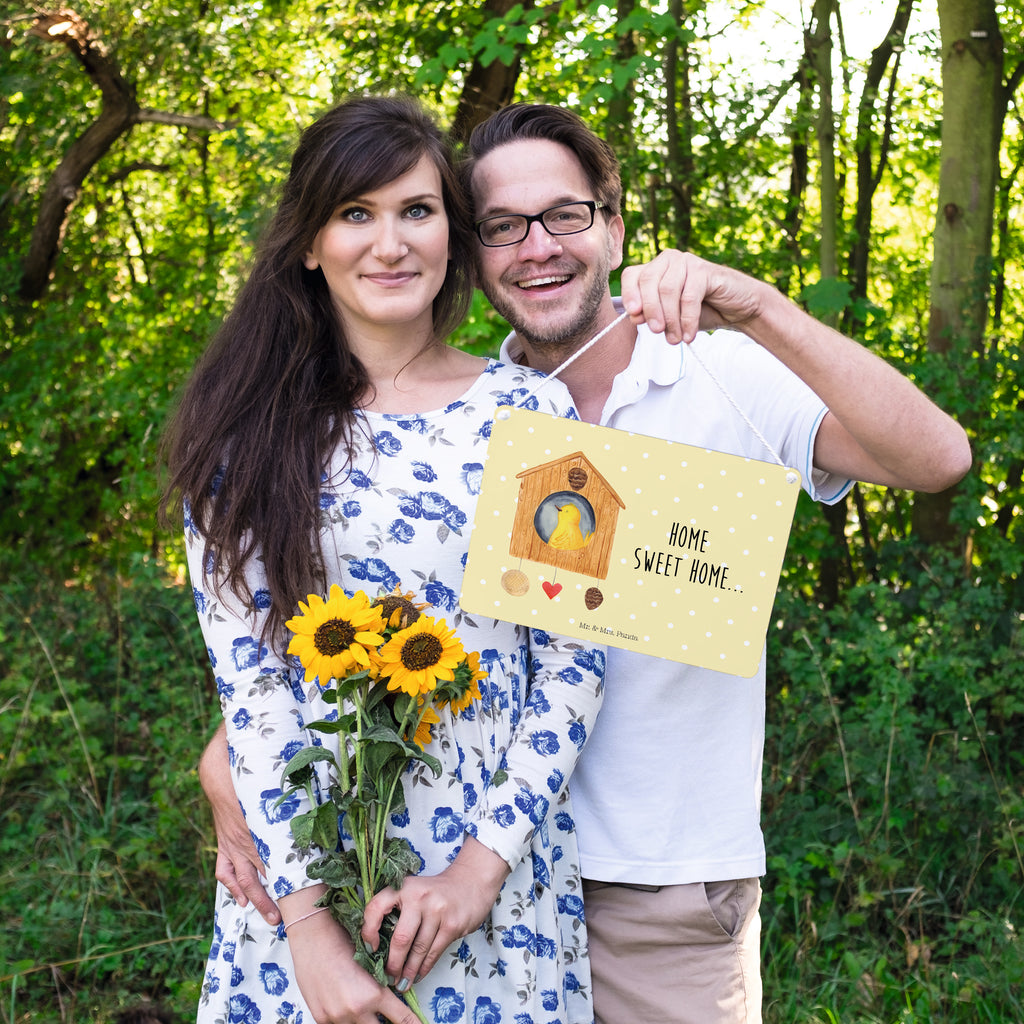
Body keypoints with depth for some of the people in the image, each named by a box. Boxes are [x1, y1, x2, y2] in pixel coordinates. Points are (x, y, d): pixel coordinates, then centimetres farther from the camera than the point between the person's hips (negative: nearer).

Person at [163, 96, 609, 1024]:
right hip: (303, 867, 0)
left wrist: (487, 860, -11)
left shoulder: (528, 411, -2)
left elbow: (575, 658, -3)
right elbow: (245, 674, -7)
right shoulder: (249, 432, -2)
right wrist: (307, 918, -13)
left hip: (500, 866, 0)